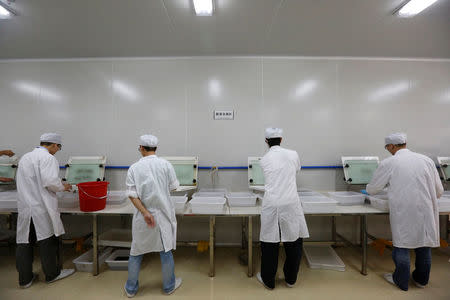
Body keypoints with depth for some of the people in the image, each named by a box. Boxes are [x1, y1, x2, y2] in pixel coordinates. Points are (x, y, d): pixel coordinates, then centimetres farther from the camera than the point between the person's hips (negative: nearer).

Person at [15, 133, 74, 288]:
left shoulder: (25, 157, 14)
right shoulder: (47, 158, -12)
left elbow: (29, 181, 18)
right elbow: (50, 181, -21)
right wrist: (63, 187, -3)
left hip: (24, 206, 8)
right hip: (41, 207, -7)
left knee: (24, 242, 14)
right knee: (47, 240, 6)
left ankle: (25, 278, 25)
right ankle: (52, 274, 22)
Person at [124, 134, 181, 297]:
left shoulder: (134, 168, -8)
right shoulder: (165, 164, -11)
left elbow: (132, 194, -11)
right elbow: (174, 186, -2)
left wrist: (145, 213, -12)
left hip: (142, 216, 1)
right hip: (163, 214, -1)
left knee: (136, 252, 20)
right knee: (166, 250, 15)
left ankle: (131, 288, 38)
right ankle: (169, 286, 33)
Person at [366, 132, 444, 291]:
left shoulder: (388, 163, -9)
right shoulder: (426, 160, 2)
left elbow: (372, 189, -2)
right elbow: (439, 191, 8)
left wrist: (369, 188, 21)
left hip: (403, 214, -4)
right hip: (426, 212, 5)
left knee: (401, 246, 9)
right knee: (424, 245, 19)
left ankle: (401, 281, 25)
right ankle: (421, 279, 38)